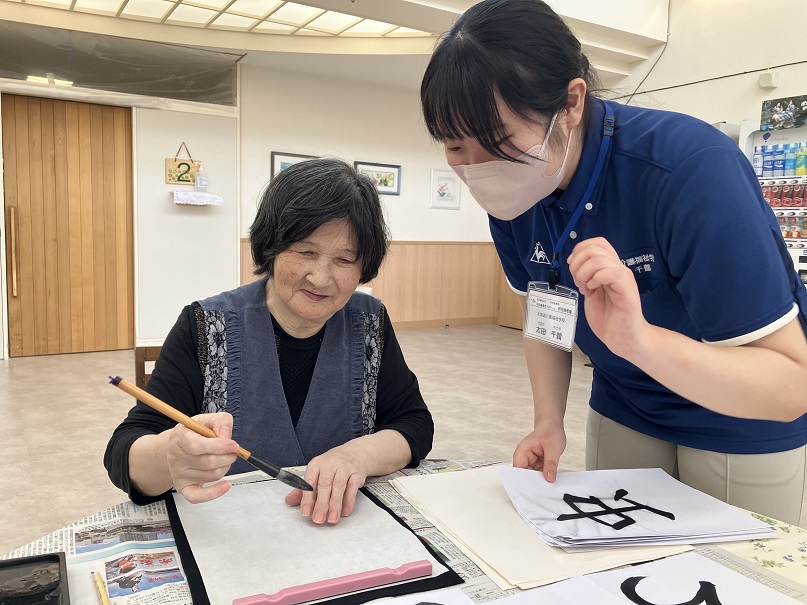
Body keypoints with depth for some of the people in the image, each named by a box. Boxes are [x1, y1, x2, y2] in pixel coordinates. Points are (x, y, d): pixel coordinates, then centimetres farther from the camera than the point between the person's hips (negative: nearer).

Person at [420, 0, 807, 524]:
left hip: (742, 428, -4)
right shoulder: (511, 196, -15)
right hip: (622, 414, 5)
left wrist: (638, 338, -47)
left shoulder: (692, 167, -33)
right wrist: (549, 420, -14)